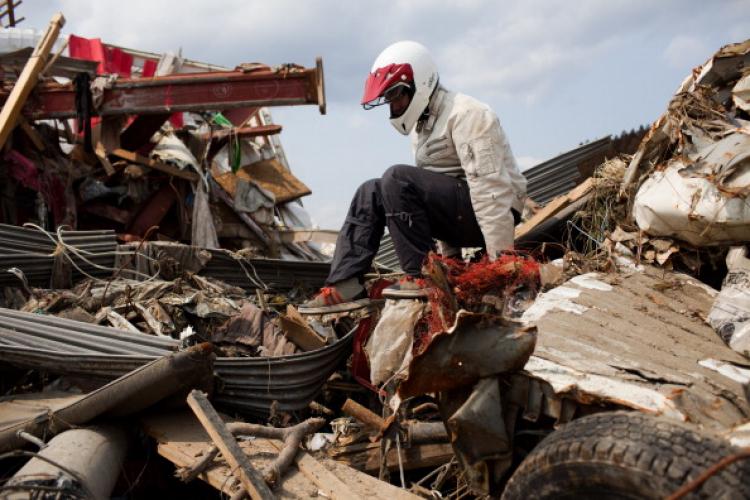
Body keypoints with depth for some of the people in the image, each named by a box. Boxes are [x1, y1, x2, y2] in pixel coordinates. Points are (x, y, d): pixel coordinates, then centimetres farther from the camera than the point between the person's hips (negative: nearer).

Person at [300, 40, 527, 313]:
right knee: (371, 193, -1)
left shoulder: (465, 115, -14)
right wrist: (450, 255, 16)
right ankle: (344, 286, -11)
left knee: (398, 178, -24)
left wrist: (501, 257, -25)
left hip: (488, 212, -9)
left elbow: (489, 186, -22)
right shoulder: (423, 124, 17)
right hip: (458, 215, 9)